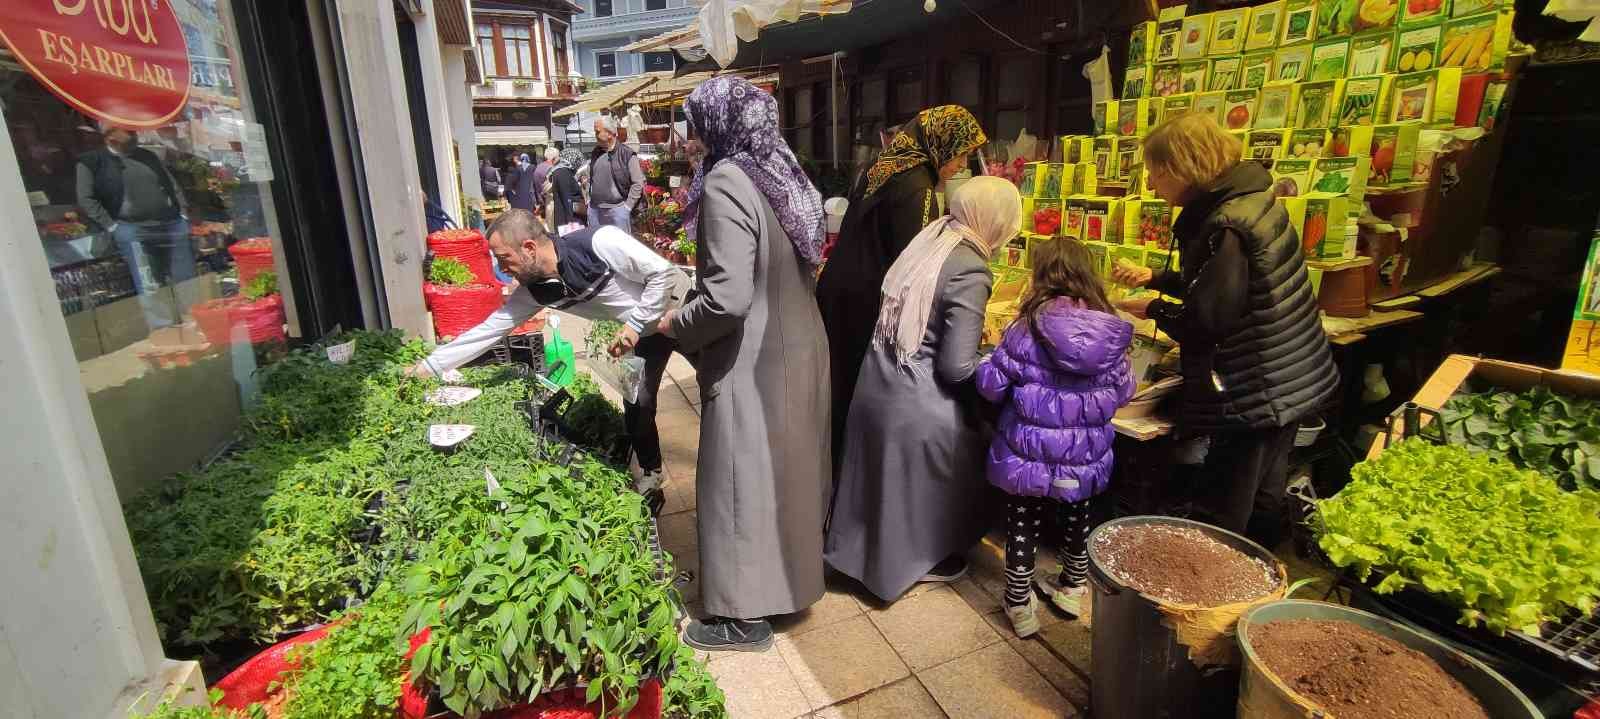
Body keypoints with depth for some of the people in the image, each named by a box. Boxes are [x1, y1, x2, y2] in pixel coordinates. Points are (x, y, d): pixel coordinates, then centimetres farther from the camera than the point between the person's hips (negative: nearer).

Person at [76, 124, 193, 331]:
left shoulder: (148, 156, 18)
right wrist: (111, 226, -7)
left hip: (173, 225, 5)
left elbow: (173, 185, 22)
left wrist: (183, 212, 10)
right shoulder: (92, 161, 4)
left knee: (187, 284, 3)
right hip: (132, 230, -4)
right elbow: (86, 199, 0)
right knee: (149, 288, -11)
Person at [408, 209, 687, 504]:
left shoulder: (600, 243, -32)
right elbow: (490, 329, -3)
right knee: (636, 408, 4)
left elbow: (663, 273, -27)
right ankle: (650, 476, 25)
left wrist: (635, 324, -26)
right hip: (646, 331, 6)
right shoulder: (534, 290, -11)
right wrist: (429, 366, -2)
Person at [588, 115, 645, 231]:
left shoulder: (627, 153, -9)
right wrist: (588, 200, 14)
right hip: (594, 210, 6)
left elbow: (638, 183, -9)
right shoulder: (594, 154, 10)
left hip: (618, 210, -6)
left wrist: (627, 206, -11)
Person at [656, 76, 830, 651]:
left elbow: (727, 299, -27)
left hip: (752, 365, -8)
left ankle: (745, 615, 22)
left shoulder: (726, 183, -20)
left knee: (744, 480, 6)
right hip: (800, 351, 9)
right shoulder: (787, 174, 7)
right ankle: (796, 565, 44)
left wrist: (674, 324, -9)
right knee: (786, 468, 23)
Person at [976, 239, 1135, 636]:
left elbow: (991, 385, -10)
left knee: (1023, 525, 14)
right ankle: (1073, 589, 45)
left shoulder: (1025, 328, -17)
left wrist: (989, 360, 11)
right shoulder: (1111, 330, -7)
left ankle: (1019, 606, 26)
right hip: (1085, 458, 4)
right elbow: (1123, 391, 5)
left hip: (1030, 456, -3)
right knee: (1077, 518, 26)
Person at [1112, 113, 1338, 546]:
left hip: (1253, 394, -10)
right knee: (1262, 503, 23)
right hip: (1288, 381, 10)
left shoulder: (1226, 227, -24)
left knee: (1224, 520, 2)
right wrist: (1153, 278, 18)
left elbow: (1204, 324, -23)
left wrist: (1153, 309, -7)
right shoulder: (1247, 198, 7)